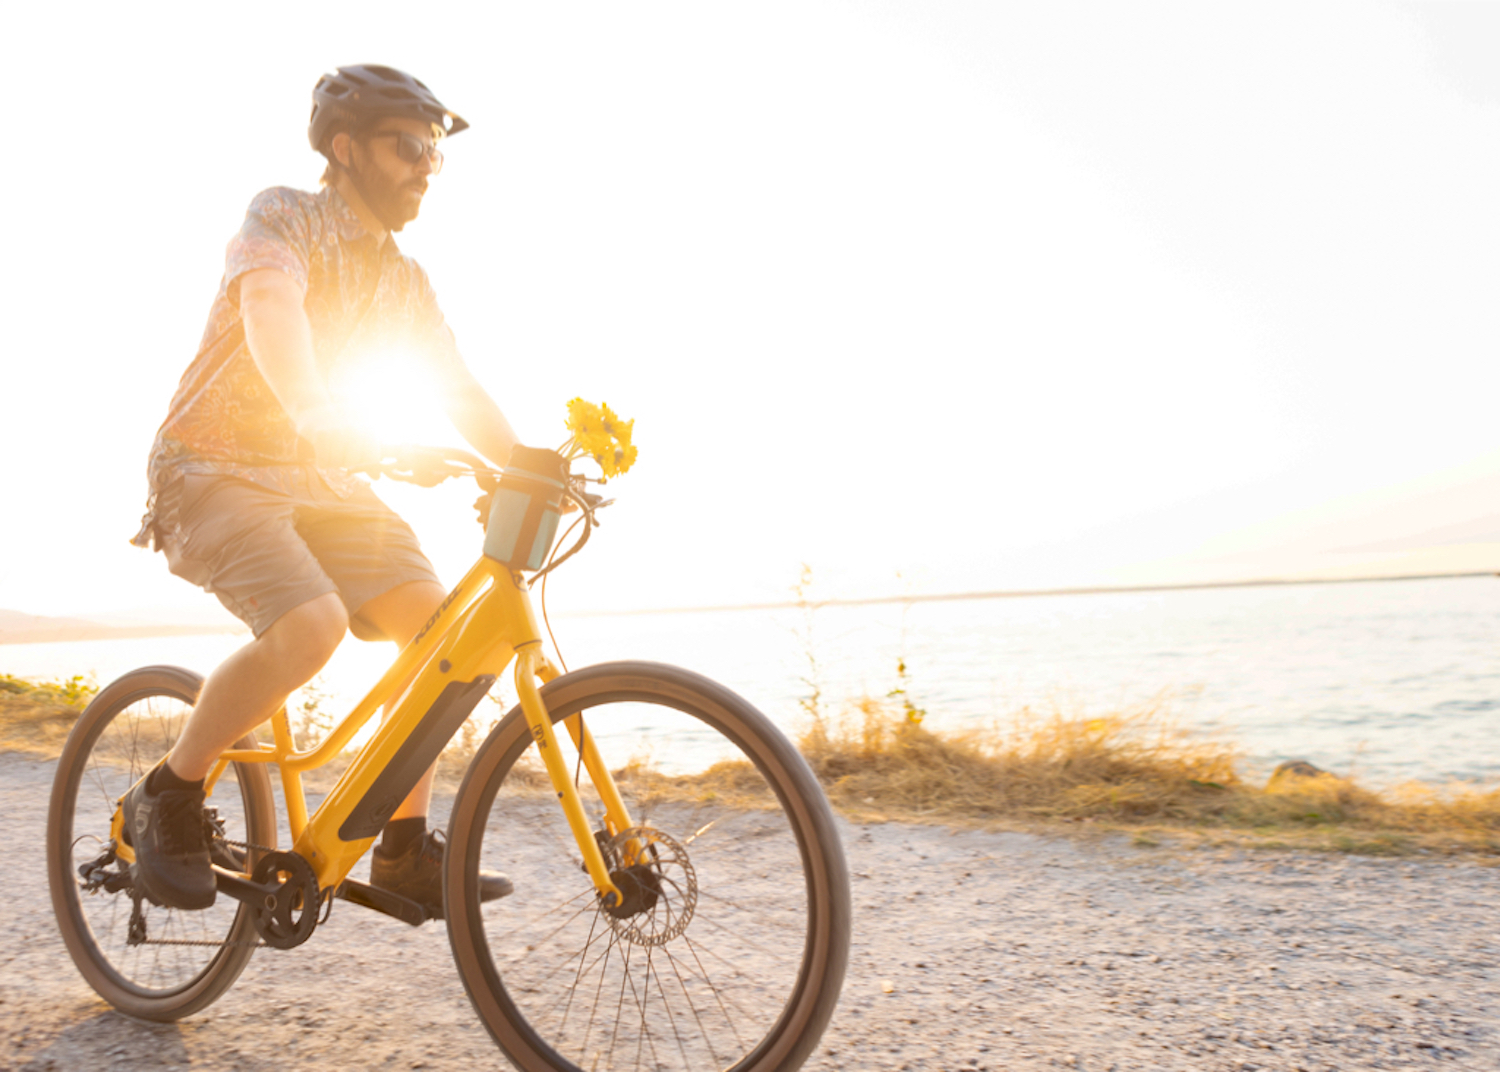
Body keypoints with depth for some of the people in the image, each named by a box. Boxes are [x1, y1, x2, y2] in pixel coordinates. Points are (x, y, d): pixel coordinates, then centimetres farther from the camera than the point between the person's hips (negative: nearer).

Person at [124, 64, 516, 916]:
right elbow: (272, 317, -31)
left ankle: (406, 852, -2)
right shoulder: (284, 217, -10)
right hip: (214, 470, -6)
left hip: (318, 478, 6)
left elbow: (463, 392, 7)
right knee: (310, 625, -31)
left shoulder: (405, 281, 10)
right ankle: (168, 800, -5)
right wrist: (337, 431, -49)